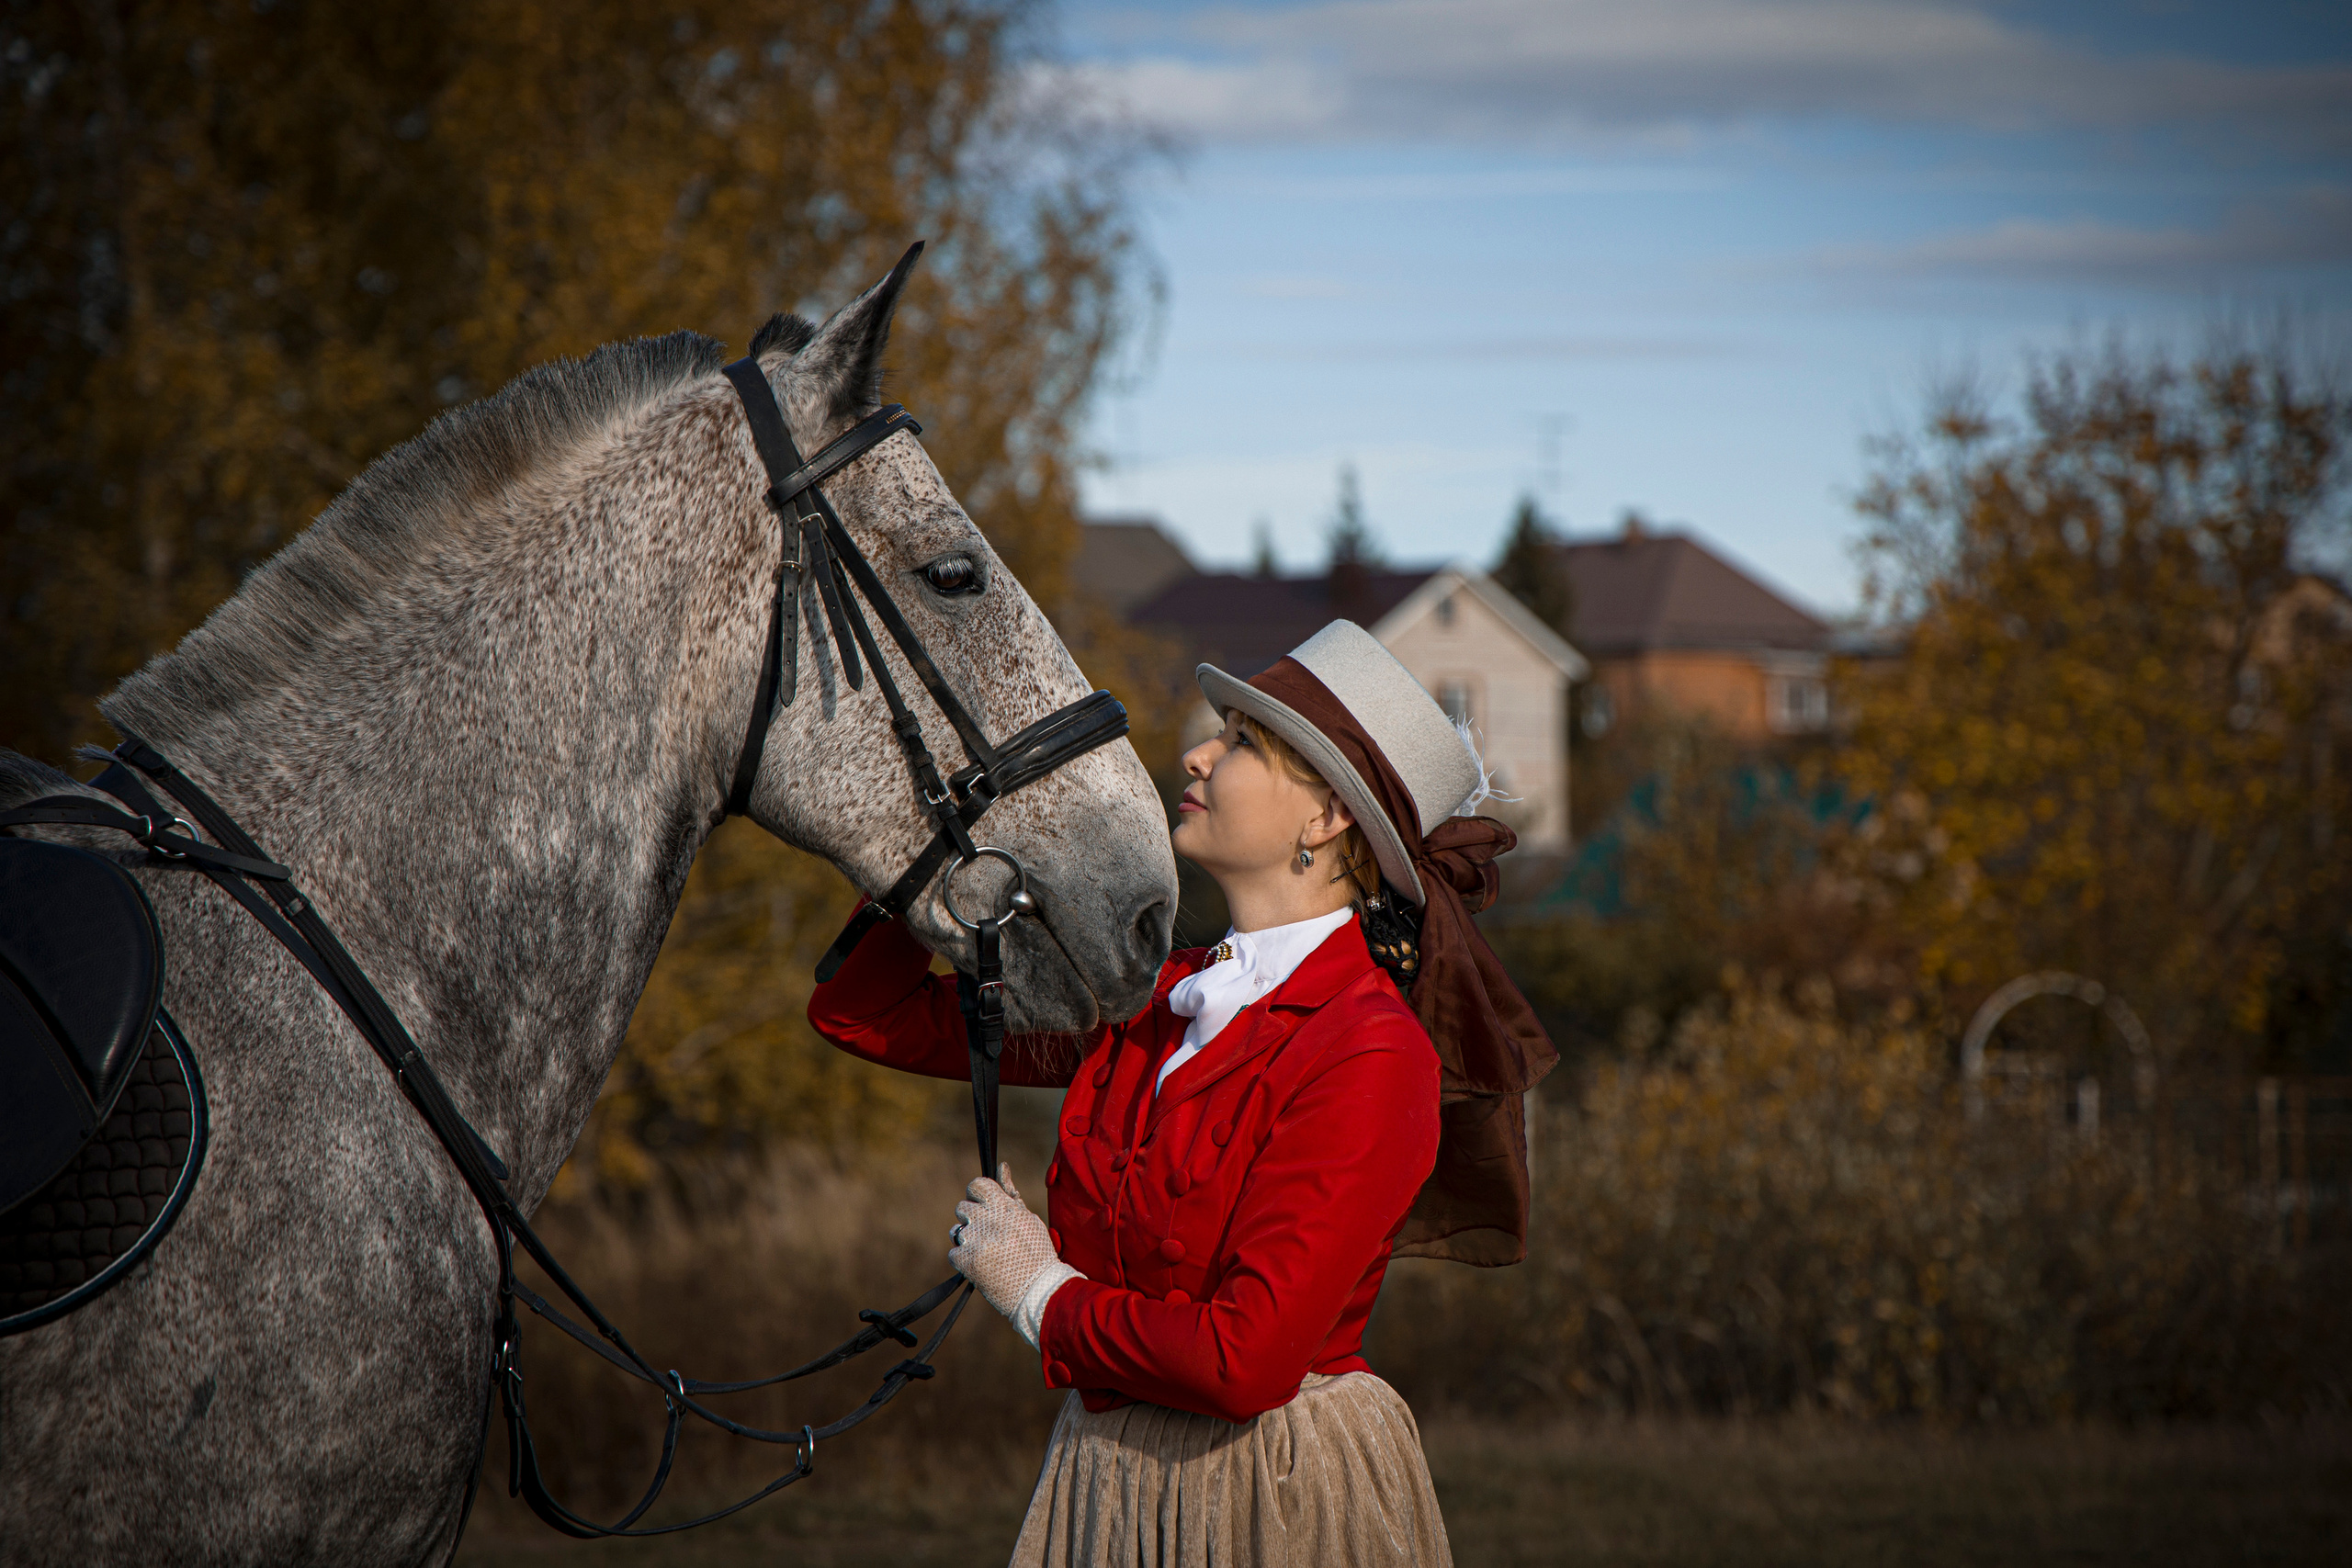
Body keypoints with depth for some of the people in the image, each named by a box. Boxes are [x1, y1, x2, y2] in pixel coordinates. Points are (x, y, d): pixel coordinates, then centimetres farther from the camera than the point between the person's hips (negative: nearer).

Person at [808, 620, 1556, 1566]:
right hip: (1101, 1481, 6)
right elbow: (866, 1012, 11)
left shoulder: (1371, 1055, -17)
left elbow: (1246, 1360, -24)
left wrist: (1040, 1293, -10)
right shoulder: (1151, 1004, 5)